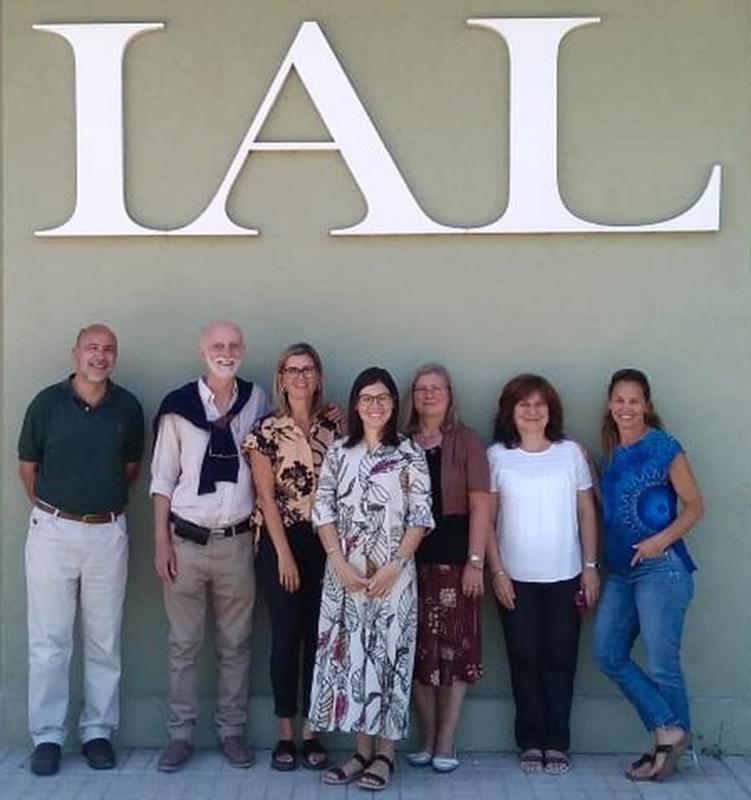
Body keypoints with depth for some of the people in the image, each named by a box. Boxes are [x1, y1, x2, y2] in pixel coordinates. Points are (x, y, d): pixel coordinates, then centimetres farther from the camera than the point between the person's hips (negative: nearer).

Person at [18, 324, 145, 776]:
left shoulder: (127, 407, 2)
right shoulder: (48, 402, -3)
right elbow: (28, 463, 6)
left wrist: (109, 502, 11)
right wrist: (50, 507, 8)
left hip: (108, 532, 2)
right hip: (53, 531, -1)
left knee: (105, 641, 8)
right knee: (49, 640, 3)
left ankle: (99, 731, 19)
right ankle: (47, 736, 12)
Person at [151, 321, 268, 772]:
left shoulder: (257, 400, 3)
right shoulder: (178, 405, -2)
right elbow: (163, 478, 1)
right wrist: (162, 541, -3)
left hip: (237, 542, 1)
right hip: (187, 541, -1)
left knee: (236, 643, 9)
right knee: (184, 643, 6)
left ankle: (232, 730, 21)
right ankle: (181, 734, 17)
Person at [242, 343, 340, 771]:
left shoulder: (333, 427, 5)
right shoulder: (267, 430, -2)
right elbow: (267, 496, -5)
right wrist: (284, 554, -9)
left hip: (324, 540, 2)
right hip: (281, 540, -2)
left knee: (318, 636, 5)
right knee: (287, 636, 1)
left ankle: (311, 733, 14)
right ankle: (286, 735, 11)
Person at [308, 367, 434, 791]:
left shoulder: (410, 454, -1)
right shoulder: (338, 452, 7)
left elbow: (421, 517, -5)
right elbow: (323, 510, 4)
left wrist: (394, 567, -13)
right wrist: (340, 563, -7)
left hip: (393, 573, -3)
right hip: (345, 573, 3)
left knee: (388, 655, 1)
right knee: (349, 654, 5)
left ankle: (385, 752, 12)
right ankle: (362, 749, 16)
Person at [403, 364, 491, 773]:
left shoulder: (466, 441, 1)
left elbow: (480, 505, -3)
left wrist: (475, 562, -9)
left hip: (454, 552, -2)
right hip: (410, 554, 2)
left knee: (454, 646, 2)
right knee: (418, 648, 5)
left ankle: (446, 743, 11)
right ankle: (426, 740, 17)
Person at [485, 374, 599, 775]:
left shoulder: (571, 452, 1)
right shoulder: (496, 456, -1)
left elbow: (586, 513, 5)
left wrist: (590, 567, 2)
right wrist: (497, 572, -5)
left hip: (565, 576, 1)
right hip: (516, 577, 0)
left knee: (560, 658, 5)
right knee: (525, 658, 4)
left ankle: (557, 742, 15)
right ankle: (531, 742, 16)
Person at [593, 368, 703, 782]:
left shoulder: (663, 447, -6)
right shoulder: (611, 452, 12)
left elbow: (694, 506, -7)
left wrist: (662, 539, -20)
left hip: (661, 567, -7)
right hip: (620, 571, 7)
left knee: (661, 664, -3)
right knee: (608, 655, 4)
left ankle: (672, 738, 14)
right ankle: (669, 731, 12)